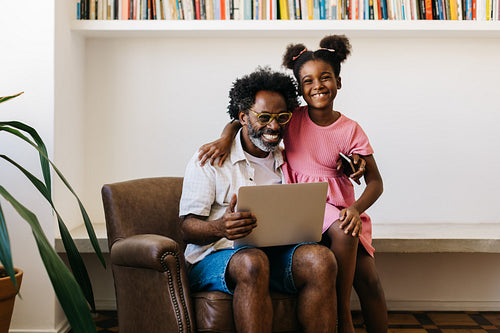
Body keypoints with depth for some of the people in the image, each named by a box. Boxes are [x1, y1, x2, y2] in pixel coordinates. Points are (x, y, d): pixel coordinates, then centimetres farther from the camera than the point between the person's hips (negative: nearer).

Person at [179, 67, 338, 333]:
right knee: (253, 262, -37)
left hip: (275, 253, 4)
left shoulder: (285, 162, 18)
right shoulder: (210, 160, 2)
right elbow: (189, 227, -4)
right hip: (216, 256, -3)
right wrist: (220, 228, -26)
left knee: (320, 258, -27)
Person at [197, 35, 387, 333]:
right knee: (342, 233, -31)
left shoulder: (350, 130, 0)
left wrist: (356, 209, -18)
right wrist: (225, 138, -13)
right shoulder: (292, 119, 1)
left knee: (369, 278, -14)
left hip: (339, 206, 2)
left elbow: (375, 182, 1)